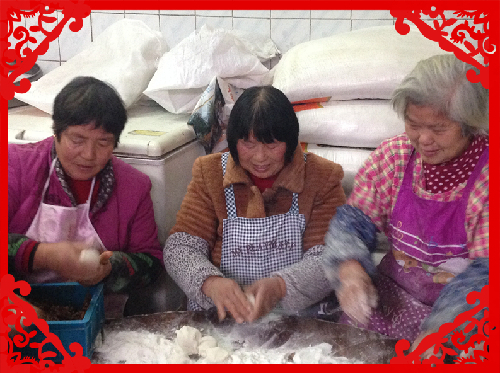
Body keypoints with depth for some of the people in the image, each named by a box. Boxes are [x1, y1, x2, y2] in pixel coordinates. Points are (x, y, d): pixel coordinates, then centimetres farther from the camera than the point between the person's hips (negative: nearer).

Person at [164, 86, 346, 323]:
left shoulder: (322, 177, 0)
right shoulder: (210, 173, 4)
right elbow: (179, 247, -2)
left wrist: (280, 286, -27)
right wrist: (209, 282, -24)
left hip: (298, 315, 0)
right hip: (219, 318, 0)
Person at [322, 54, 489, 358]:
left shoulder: (486, 172, -16)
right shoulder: (393, 155, -3)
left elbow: (485, 271, -22)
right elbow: (353, 220, -2)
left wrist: (438, 332, -38)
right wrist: (349, 268, -25)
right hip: (397, 291, 3)